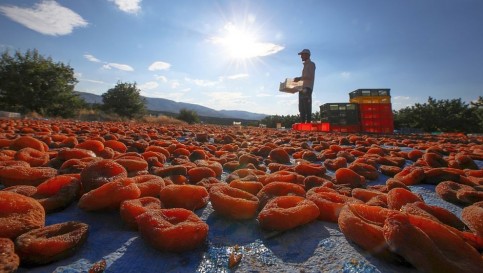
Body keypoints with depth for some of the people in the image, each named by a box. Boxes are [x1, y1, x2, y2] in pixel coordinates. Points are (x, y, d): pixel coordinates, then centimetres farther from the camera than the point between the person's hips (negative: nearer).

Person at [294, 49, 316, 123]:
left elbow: (311, 77, -12)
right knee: (302, 108, 4)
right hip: (302, 89, 9)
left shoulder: (311, 64, 2)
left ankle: (308, 122, -16)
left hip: (307, 88, -9)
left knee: (307, 107, -14)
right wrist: (299, 79, 16)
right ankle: (302, 123, 4)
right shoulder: (305, 65, 27)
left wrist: (300, 78, -14)